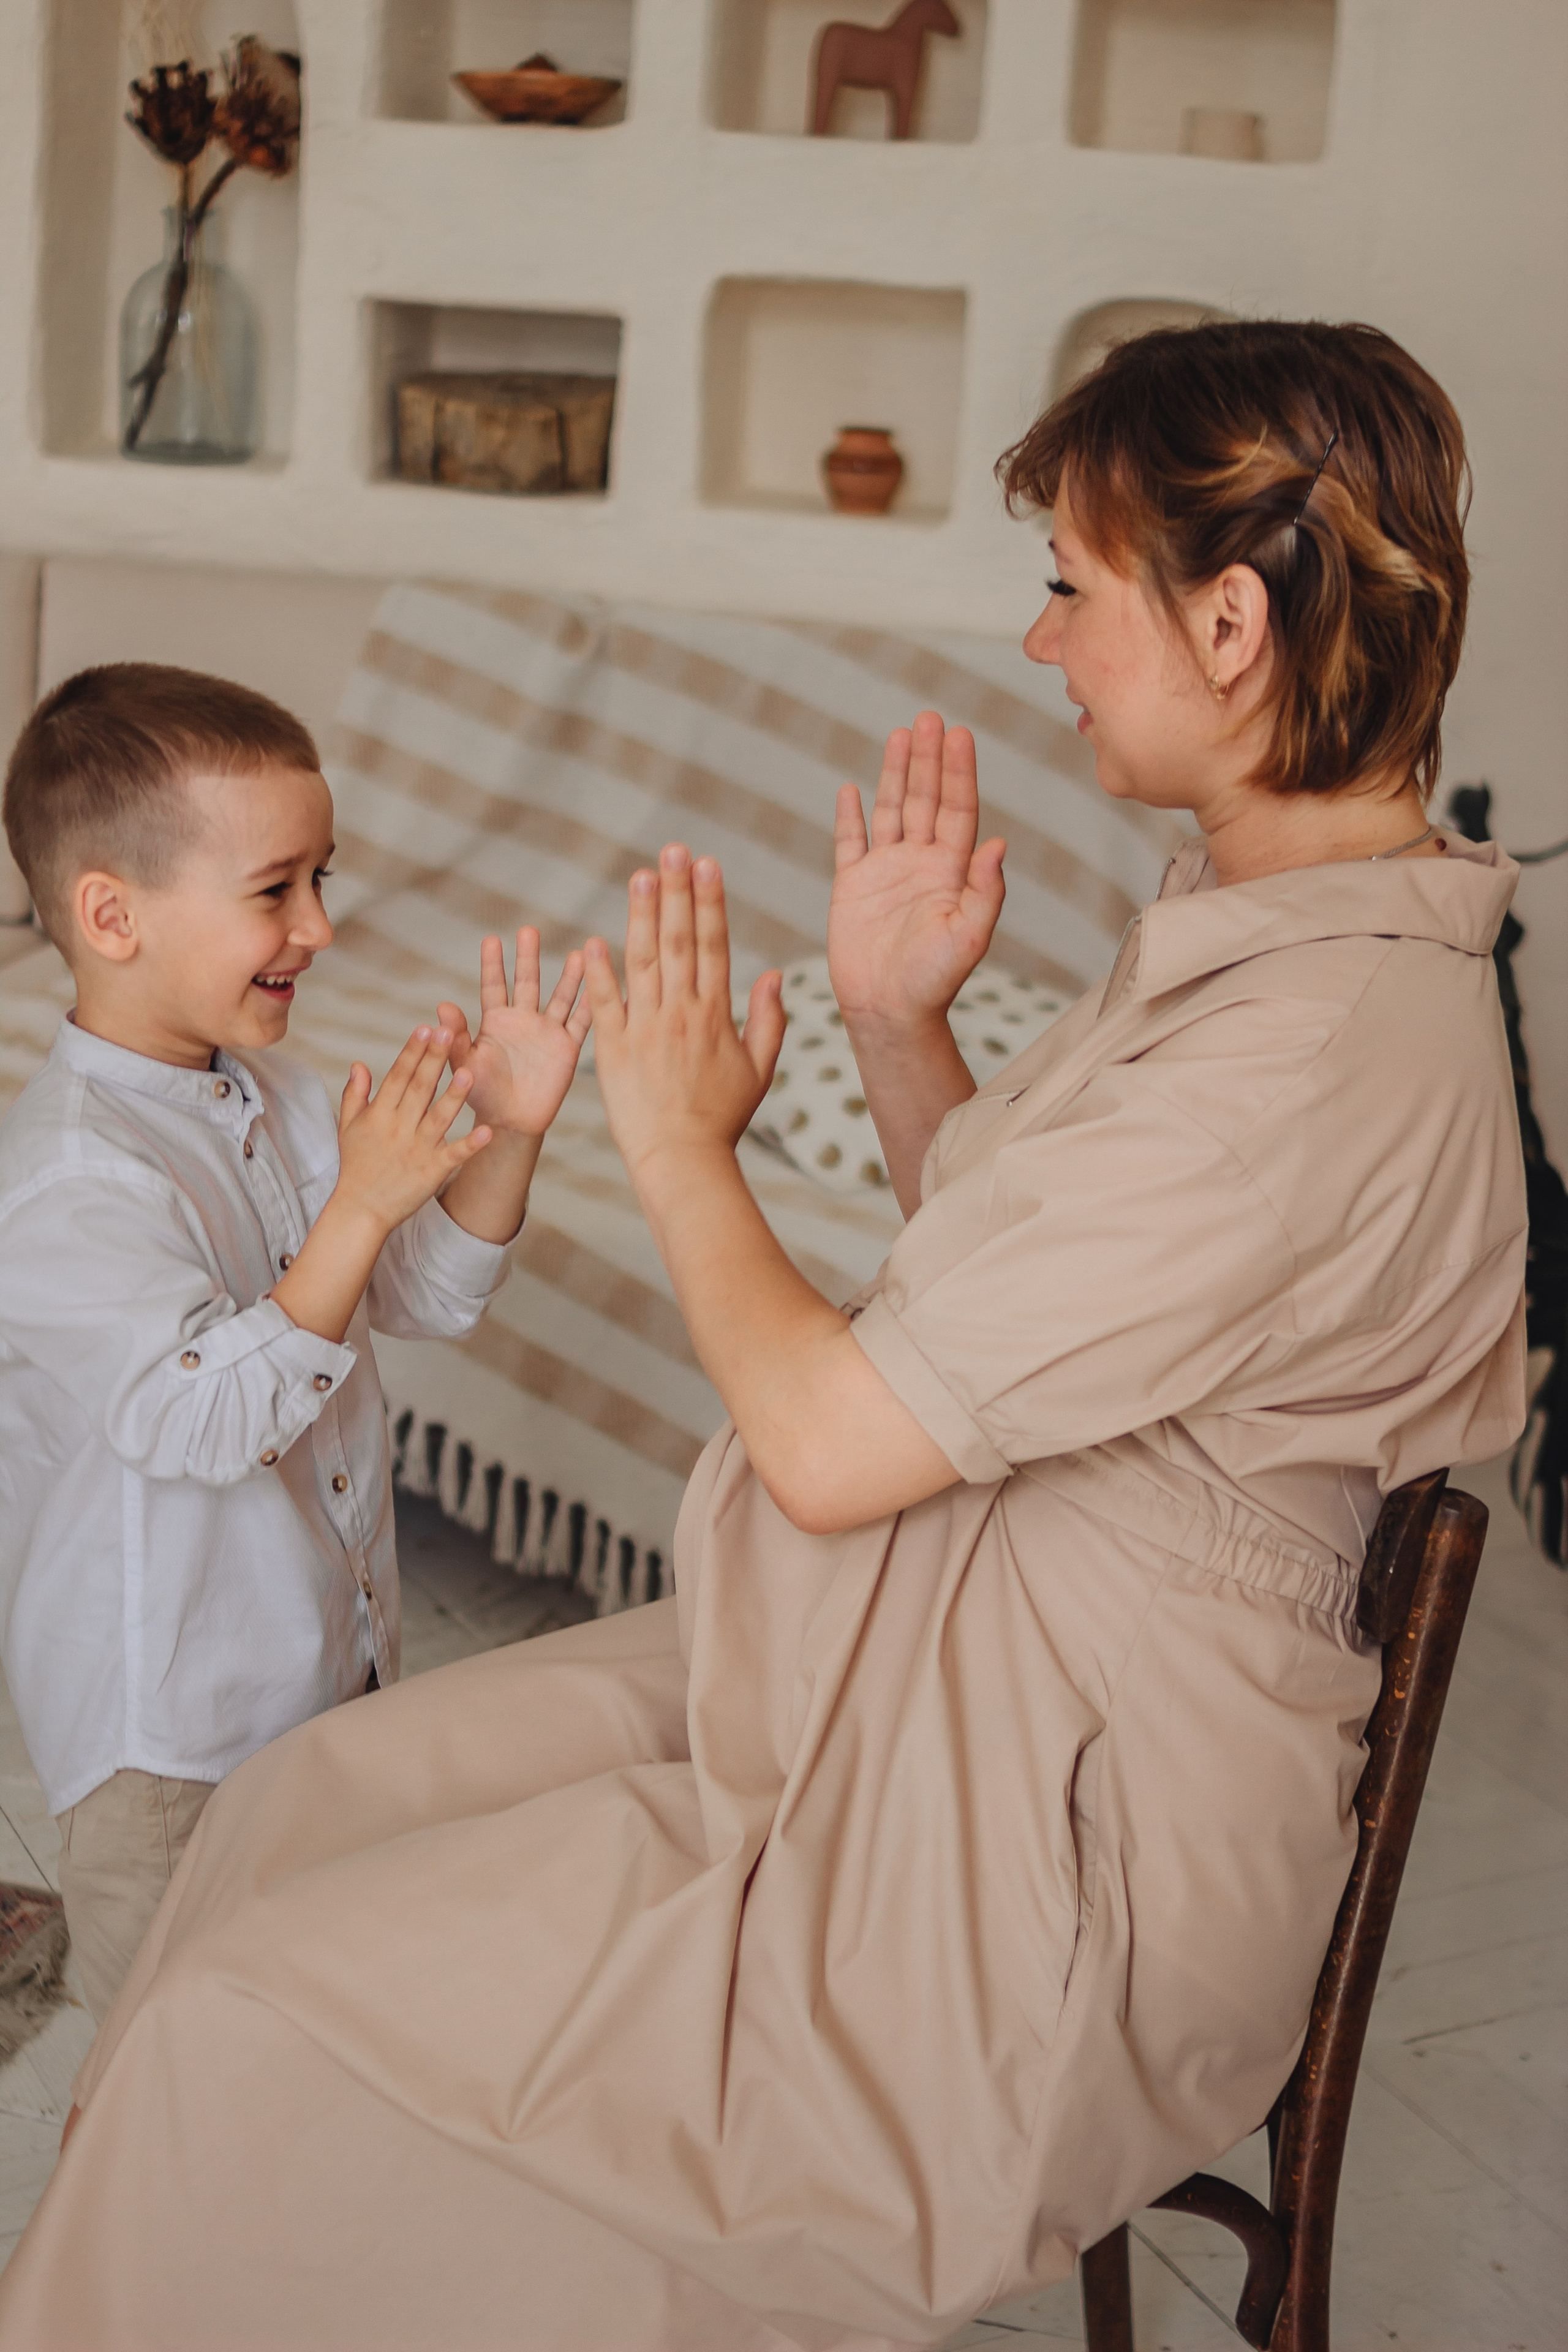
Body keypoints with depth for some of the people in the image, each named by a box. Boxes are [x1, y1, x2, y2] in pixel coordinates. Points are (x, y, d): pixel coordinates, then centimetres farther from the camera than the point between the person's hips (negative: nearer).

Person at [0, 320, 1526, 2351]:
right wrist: (895, 1027, 0)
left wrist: (682, 1145, -8)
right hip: (914, 1667, 9)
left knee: (259, 2030, -7)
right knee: (308, 1802, 7)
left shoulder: (1325, 1055, -28)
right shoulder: (1265, 921, 5)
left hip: (1049, 1848, -9)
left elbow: (830, 1442, -24)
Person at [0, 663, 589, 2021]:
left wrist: (507, 1135, -11)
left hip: (335, 1650, 8)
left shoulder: (274, 1096, 1)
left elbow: (431, 1297, 5)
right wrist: (362, 1205, -36)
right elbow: (207, 1418, -32)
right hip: (168, 1722, -8)